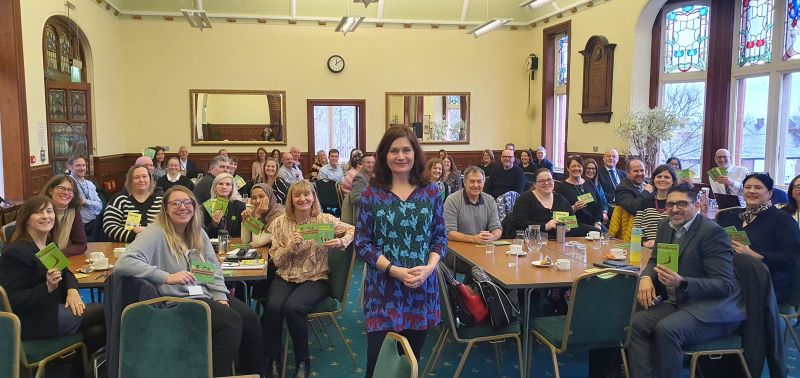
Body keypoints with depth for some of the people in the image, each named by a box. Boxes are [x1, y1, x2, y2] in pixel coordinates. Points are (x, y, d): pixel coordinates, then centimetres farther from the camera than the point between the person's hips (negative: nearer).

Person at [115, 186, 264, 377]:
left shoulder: (199, 233, 11)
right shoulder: (156, 233, -11)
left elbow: (213, 269, 11)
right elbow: (123, 263, -24)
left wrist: (221, 297, -5)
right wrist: (168, 277, -31)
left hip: (206, 294, 7)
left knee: (250, 318, -13)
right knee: (231, 321, -25)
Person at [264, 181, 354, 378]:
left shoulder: (324, 219, -2)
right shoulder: (280, 222, 3)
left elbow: (353, 230, 2)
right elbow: (276, 259, 2)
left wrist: (341, 241, -18)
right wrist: (290, 247, -18)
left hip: (315, 278, -2)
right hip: (286, 277, 2)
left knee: (293, 307, -30)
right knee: (273, 307, -28)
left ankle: (303, 361, -7)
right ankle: (272, 360, -4)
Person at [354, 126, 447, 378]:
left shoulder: (431, 192, 5)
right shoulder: (371, 195, -2)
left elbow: (440, 237, 7)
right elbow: (362, 243, -4)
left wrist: (428, 267, -13)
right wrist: (395, 271, -16)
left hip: (423, 288, 2)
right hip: (383, 290, -2)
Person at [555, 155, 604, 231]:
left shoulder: (590, 184, 18)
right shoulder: (561, 187, 2)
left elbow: (598, 205, 14)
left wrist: (598, 223, 0)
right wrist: (573, 208, -21)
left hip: (594, 225, 4)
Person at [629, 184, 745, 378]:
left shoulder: (712, 232, -15)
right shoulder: (666, 225, 7)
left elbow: (725, 285, -17)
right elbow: (655, 260, 19)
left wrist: (681, 283, -32)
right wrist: (646, 278, -6)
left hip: (712, 309, -7)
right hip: (679, 303, 7)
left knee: (667, 329, -31)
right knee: (638, 322, -18)